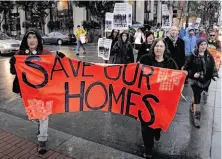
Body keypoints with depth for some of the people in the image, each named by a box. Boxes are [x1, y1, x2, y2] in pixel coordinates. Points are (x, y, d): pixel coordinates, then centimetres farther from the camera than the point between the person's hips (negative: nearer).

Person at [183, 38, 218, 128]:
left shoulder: (209, 56, 1)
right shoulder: (193, 56, -12)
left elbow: (213, 67, 4)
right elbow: (186, 68, -9)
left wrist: (215, 75, -12)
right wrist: (192, 74, -21)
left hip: (205, 80, 5)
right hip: (195, 80, -5)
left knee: (196, 95, 21)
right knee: (197, 97, -8)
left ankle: (193, 107, 48)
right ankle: (196, 117, 0)